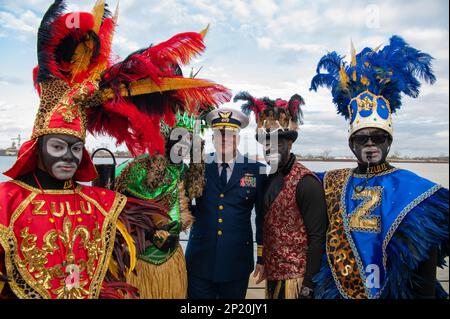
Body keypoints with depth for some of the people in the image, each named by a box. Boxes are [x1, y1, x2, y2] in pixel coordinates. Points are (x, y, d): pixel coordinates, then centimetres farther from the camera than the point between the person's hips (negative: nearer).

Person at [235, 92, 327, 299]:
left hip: (295, 277, -7)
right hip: (273, 274, 7)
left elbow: (317, 237, -17)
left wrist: (309, 284, -17)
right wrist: (264, 264, 12)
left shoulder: (306, 182, -17)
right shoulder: (269, 178, 6)